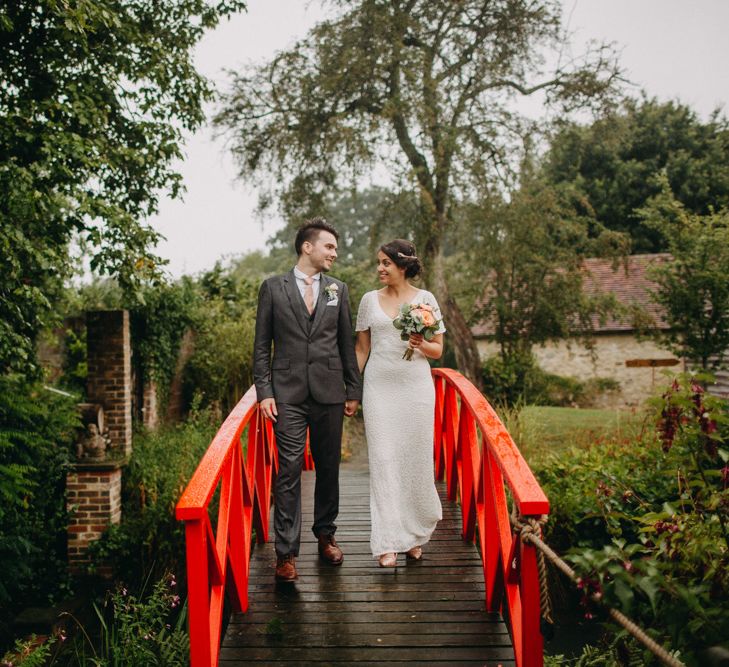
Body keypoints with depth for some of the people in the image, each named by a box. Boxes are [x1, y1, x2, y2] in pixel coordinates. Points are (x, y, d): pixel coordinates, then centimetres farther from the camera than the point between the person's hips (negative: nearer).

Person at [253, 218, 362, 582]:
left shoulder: (338, 289, 10)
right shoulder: (273, 288, 3)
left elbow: (347, 343, 12)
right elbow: (261, 345, 3)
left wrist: (354, 389, 8)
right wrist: (264, 391, -5)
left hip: (329, 393, 3)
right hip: (288, 394, -3)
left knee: (329, 468, 11)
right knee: (289, 471, -4)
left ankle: (326, 535, 28)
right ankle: (286, 552, 1)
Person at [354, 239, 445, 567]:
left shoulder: (425, 299, 2)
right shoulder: (370, 300, 6)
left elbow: (438, 350, 5)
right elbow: (362, 348, 11)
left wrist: (421, 344, -16)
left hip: (415, 387, -1)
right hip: (379, 388, 1)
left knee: (416, 458, 4)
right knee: (383, 460, -3)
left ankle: (415, 534, 24)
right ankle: (388, 542, 3)